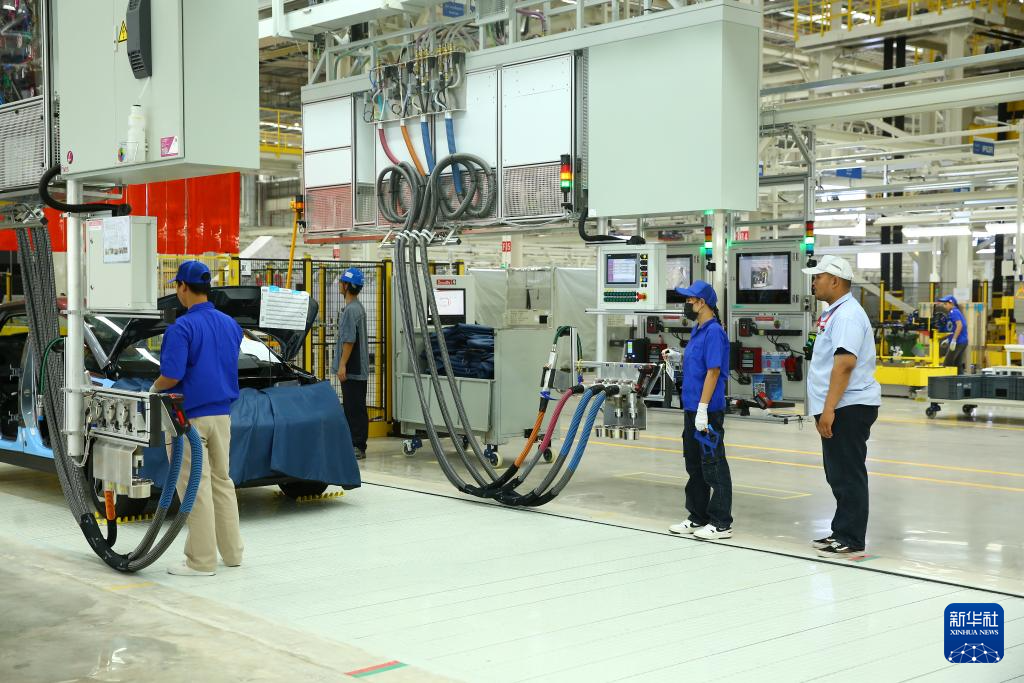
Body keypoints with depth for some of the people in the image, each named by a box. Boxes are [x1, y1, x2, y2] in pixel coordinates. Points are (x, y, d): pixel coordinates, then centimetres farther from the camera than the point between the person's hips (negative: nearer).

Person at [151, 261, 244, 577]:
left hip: (190, 416, -7)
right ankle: (232, 551, 21)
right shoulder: (231, 324, 7)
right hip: (222, 414, 7)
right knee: (222, 481, 16)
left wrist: (154, 388, 0)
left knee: (195, 486, -2)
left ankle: (202, 560, 2)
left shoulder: (182, 327, -16)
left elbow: (172, 376, -20)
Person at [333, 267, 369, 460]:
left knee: (355, 408, -7)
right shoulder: (358, 308, 18)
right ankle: (353, 444, 18)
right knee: (352, 408, 13)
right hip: (356, 369, 10)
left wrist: (342, 365, -19)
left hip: (352, 370, -10)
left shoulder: (351, 310, -16)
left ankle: (358, 447, -6)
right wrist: (342, 365, 25)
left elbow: (349, 340, -20)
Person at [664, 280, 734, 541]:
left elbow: (713, 371, -20)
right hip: (691, 410, 10)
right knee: (695, 466, 15)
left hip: (708, 412, -10)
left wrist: (702, 409, -22)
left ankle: (721, 523, 3)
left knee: (713, 467, -4)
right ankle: (698, 518, 25)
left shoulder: (714, 332, -15)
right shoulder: (698, 331, 14)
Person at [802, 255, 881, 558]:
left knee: (848, 476, -5)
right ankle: (841, 533, 25)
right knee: (838, 475, 16)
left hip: (849, 408, -11)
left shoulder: (847, 314, -16)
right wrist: (824, 409, 23)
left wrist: (828, 409, -27)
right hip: (838, 408, 11)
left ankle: (851, 540, 1)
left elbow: (845, 364, -25)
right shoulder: (834, 313, 17)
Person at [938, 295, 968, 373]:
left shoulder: (953, 312, -10)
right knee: (958, 364, 11)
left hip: (958, 342, -10)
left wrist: (953, 340, -24)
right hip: (962, 342, 10)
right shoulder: (957, 311, 19)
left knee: (947, 364, -7)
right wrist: (949, 340, 25)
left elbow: (959, 325, -23)